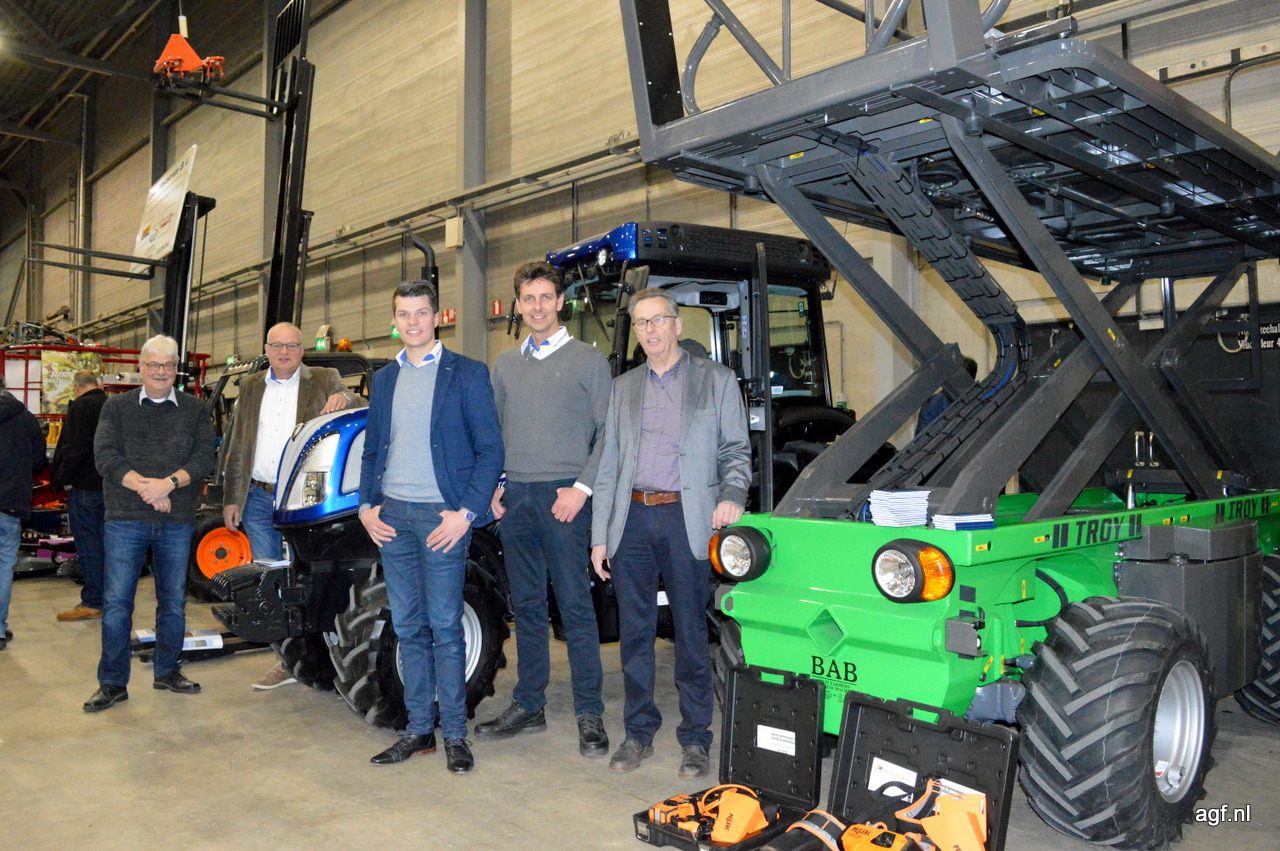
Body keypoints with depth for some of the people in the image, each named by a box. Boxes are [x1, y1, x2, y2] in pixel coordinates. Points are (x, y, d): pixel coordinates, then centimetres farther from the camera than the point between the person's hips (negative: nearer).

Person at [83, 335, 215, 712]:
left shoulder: (195, 409, 7)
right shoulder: (117, 407, 6)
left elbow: (205, 457, -3)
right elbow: (105, 456, -5)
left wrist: (168, 483, -18)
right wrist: (145, 486, -17)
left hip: (177, 521, 1)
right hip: (125, 520, -1)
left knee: (173, 601, 10)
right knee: (117, 602, -1)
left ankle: (166, 671, 24)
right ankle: (112, 683, 9)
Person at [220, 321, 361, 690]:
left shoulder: (324, 380, 1)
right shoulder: (251, 387, 12)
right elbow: (237, 446, 13)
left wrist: (345, 398, -29)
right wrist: (231, 499, 8)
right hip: (258, 500, 4)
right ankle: (287, 660, 17)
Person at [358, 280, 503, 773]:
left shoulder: (467, 374, -2)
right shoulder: (384, 379, 14)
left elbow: (490, 450, -5)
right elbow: (371, 449, 18)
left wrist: (467, 512, -13)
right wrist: (366, 506, 5)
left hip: (442, 515, -5)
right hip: (392, 516, 5)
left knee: (445, 626, -2)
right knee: (408, 628, 10)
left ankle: (455, 735, 9)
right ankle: (418, 730, 20)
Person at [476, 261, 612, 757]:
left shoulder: (587, 360, 1)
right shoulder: (505, 364, 15)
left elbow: (607, 433, -3)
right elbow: (493, 432, 18)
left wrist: (582, 487, -12)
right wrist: (493, 486, 6)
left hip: (563, 496, -5)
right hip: (514, 497, 5)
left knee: (575, 605, -2)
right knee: (527, 605, 11)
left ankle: (589, 714, 6)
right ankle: (528, 706, 22)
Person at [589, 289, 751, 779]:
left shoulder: (716, 380, 6)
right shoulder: (623, 388, 16)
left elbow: (736, 449, 5)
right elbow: (608, 465, 14)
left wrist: (733, 495, -16)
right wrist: (599, 536, 9)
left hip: (687, 520, -3)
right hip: (632, 519, 4)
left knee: (691, 635, 3)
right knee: (634, 633, 9)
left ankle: (695, 739, 15)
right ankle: (638, 733, 22)